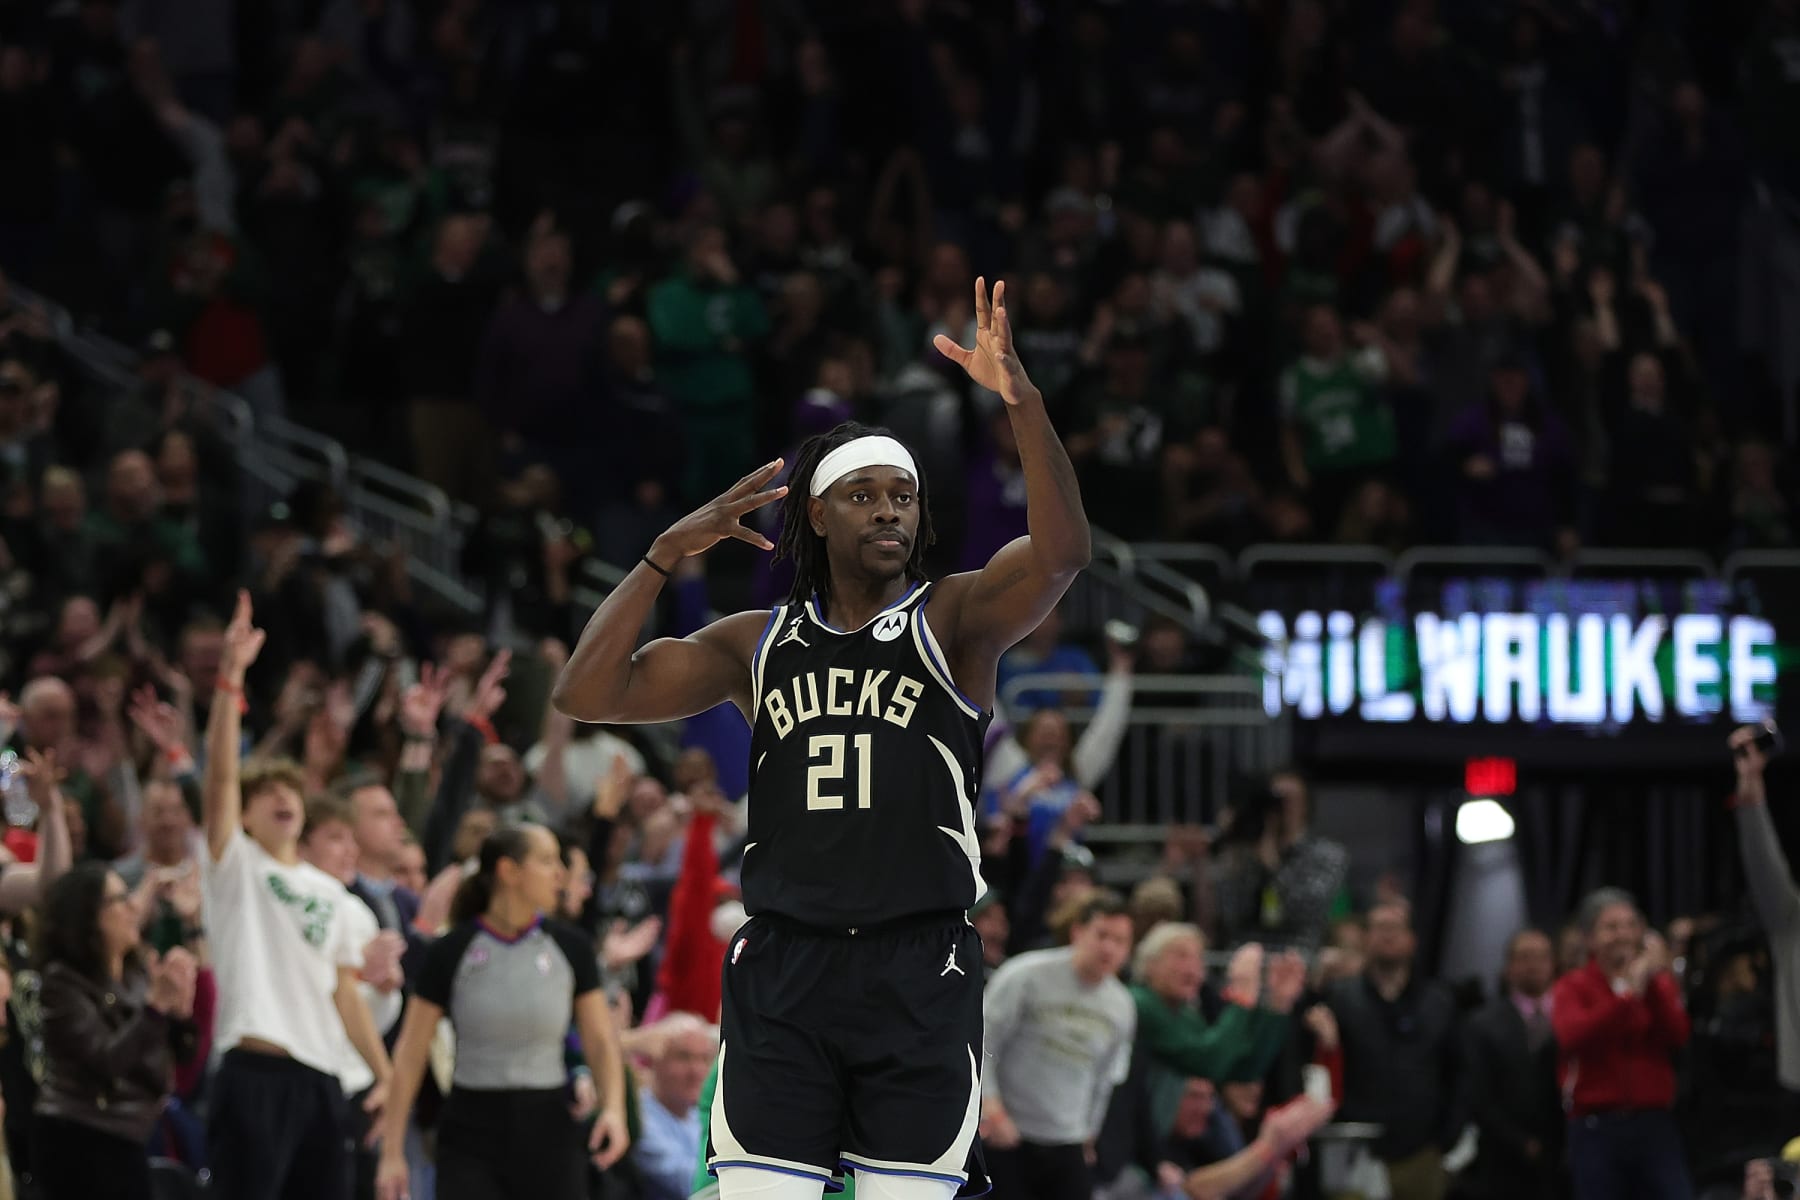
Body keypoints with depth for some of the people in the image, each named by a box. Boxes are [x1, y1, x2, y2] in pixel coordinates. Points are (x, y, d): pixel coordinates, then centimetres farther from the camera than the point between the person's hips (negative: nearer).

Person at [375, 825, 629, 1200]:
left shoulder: (570, 949, 2)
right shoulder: (451, 953, -5)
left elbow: (600, 1040, 5)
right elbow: (411, 1053, -2)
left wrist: (613, 1108, -14)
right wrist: (392, 1152, -5)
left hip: (548, 1129, 2)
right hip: (471, 1133, -2)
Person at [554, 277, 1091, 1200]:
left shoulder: (955, 621, 3)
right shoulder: (757, 646, 12)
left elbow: (1060, 555, -17)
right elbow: (587, 694, 6)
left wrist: (1022, 402, -31)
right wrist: (667, 554, -2)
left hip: (920, 976, -2)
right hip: (782, 971, 2)